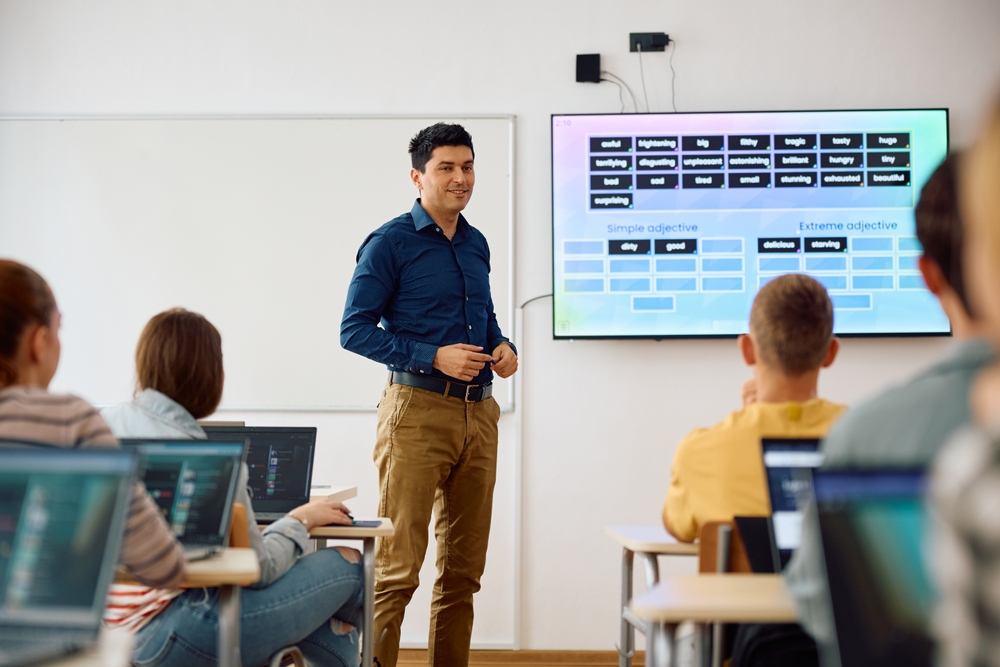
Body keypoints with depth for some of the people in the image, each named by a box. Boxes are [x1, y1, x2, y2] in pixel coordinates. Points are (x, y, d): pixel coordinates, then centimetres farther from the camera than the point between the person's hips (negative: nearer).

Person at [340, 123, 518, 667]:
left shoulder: (476, 244, 16)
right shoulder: (390, 243, -4)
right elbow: (354, 329, -8)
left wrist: (503, 347, 5)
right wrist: (434, 357, -17)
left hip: (478, 413, 7)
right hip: (417, 411, -7)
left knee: (464, 566, 10)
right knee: (397, 568, -10)